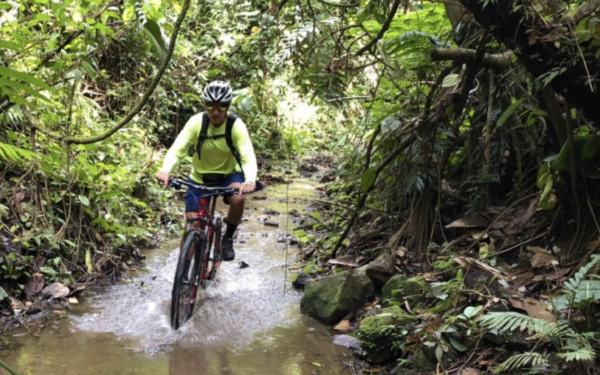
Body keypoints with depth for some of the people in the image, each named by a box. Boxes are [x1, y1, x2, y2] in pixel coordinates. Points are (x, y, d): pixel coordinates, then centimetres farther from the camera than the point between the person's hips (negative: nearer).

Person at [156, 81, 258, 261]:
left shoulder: (236, 126, -22)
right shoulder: (196, 122, -21)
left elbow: (248, 157, -32)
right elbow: (177, 149, -27)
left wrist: (250, 181, -53)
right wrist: (165, 170, -48)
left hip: (228, 174, -1)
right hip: (200, 177, 1)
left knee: (238, 199, -33)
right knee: (193, 226, -7)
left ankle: (227, 239, -6)